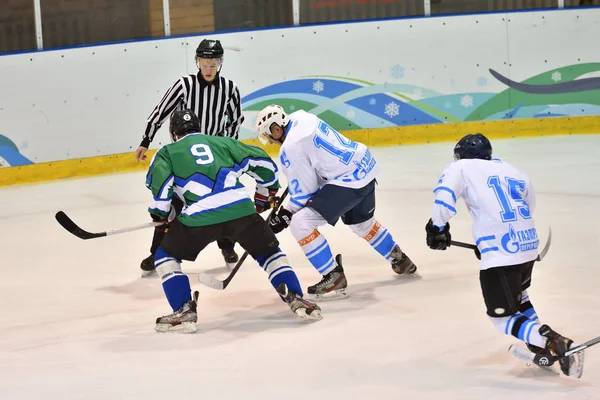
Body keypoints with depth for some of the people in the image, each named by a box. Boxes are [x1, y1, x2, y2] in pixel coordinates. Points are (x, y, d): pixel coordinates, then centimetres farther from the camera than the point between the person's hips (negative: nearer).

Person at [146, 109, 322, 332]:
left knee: (166, 255, 19)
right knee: (269, 252, 26)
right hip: (241, 210, 3)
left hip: (200, 217, -3)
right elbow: (262, 162, 25)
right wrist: (265, 194, 40)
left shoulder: (167, 153, 20)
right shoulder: (221, 142, 27)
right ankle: (295, 299, 10)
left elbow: (159, 183, 1)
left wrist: (162, 215, 19)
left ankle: (184, 311, 6)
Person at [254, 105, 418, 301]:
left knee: (301, 223, -13)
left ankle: (334, 278, -7)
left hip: (348, 180, -10)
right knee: (362, 223, 34)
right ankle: (401, 261, 53)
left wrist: (285, 215, 0)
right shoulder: (302, 117, 7)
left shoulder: (290, 148, -17)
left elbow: (304, 192, -11)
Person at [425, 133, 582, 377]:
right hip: (528, 245, 7)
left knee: (502, 317, 3)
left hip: (500, 253, -7)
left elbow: (445, 192, -12)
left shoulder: (462, 168, 6)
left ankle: (552, 342, -18)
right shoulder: (513, 172, 21)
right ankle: (540, 348, 30)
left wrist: (437, 226, 0)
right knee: (516, 295, 34)